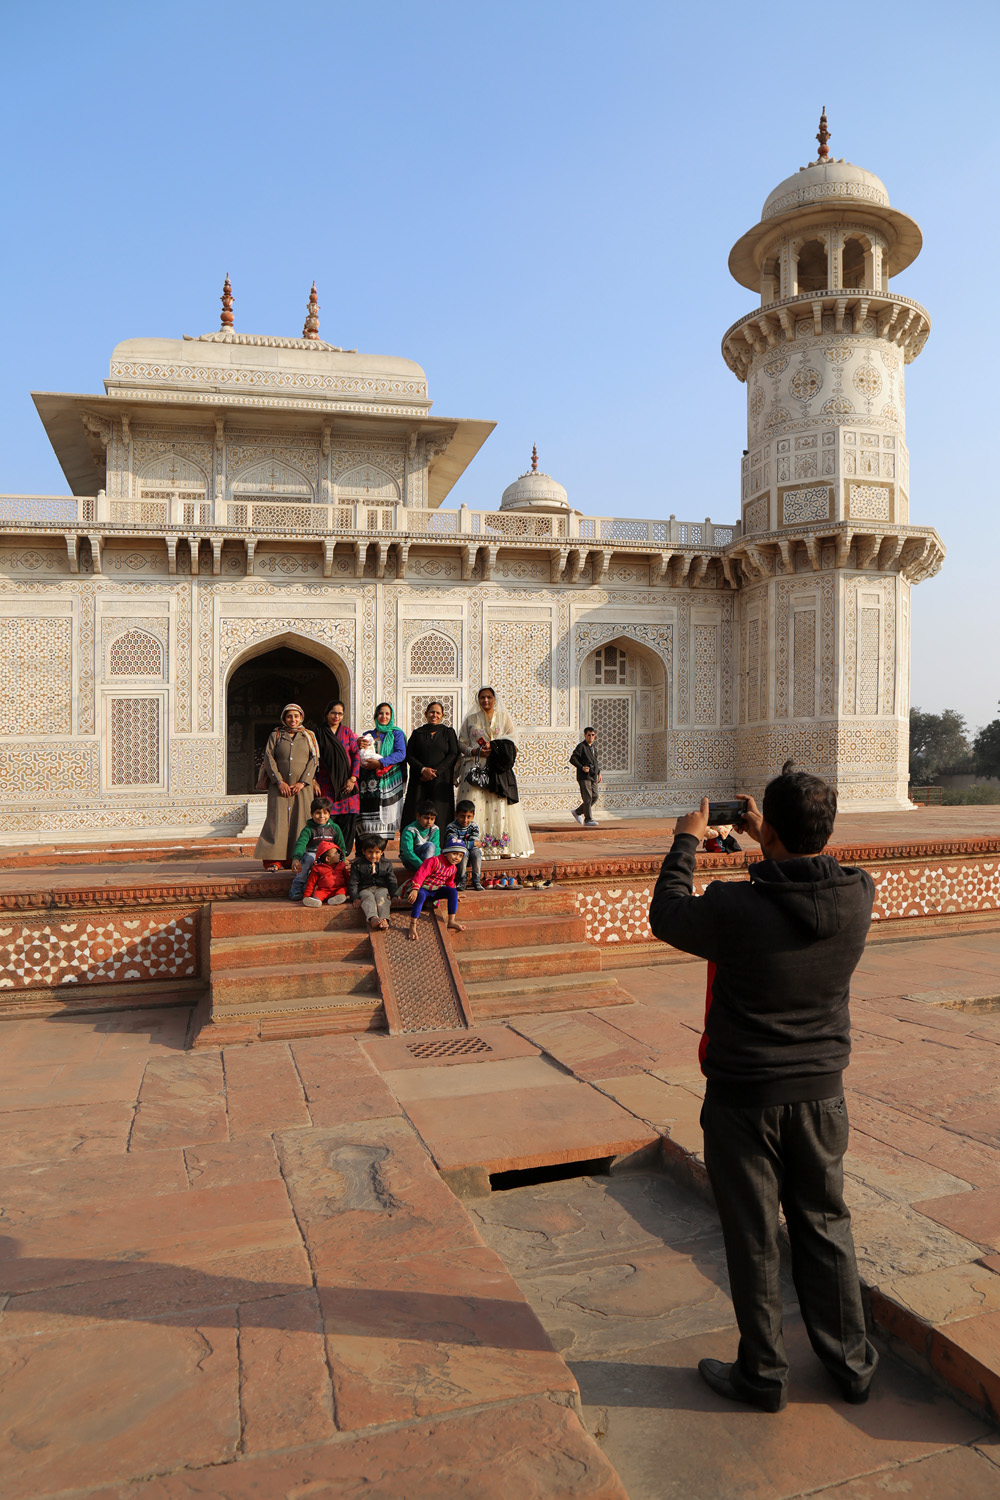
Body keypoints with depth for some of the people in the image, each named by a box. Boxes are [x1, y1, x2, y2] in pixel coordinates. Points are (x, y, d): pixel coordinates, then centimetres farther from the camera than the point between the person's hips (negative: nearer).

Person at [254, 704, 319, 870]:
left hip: (302, 787, 0)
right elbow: (269, 758, 1)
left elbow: (314, 759, 2)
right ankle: (274, 859, -4)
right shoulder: (275, 735, 10)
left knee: (301, 821, -4)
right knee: (277, 820, -6)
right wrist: (279, 782, -10)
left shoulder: (309, 736, 11)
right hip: (279, 786, 0)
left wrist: (302, 783, -8)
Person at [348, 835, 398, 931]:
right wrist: (355, 898, -11)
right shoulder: (357, 865, 8)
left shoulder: (387, 864, 14)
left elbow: (392, 881, 14)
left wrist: (395, 895, -3)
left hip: (382, 888, 1)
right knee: (369, 898, -35)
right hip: (365, 889, -1)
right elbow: (353, 883, 5)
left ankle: (384, 919, -57)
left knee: (382, 898, -34)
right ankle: (373, 918, -63)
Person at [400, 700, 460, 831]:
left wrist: (436, 772, -11)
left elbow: (453, 754, 0)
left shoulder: (449, 732, 11)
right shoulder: (417, 733, 14)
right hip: (419, 781, 1)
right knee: (416, 815, -7)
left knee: (439, 816, -8)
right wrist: (422, 769, -13)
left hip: (441, 781, -1)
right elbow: (409, 755, 5)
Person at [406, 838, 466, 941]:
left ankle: (451, 921, -14)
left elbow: (449, 882, 25)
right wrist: (415, 889, -40)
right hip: (423, 888, -7)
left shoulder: (453, 868, 5)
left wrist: (453, 894, 21)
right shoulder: (434, 861, -21)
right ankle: (412, 926, -40)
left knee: (453, 892, -15)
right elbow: (420, 874, -30)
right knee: (421, 895, -40)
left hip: (436, 890, 7)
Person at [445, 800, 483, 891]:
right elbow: (453, 844, -24)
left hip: (471, 859, 3)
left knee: (476, 851, -28)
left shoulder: (473, 826, 2)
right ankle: (462, 880, -25)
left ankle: (476, 880, -21)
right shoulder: (451, 827, -10)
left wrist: (461, 843, -25)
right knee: (464, 851, -33)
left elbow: (476, 842, -10)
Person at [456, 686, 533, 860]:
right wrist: (475, 751, -8)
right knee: (474, 806, -11)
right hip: (475, 767, 0)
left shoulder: (504, 717, 12)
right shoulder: (471, 719, 14)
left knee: (500, 805, -8)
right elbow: (461, 743, 11)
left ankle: (505, 848, -6)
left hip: (498, 769, 0)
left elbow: (512, 743, 5)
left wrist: (494, 748, -11)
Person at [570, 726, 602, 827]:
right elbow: (572, 759, -13)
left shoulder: (593, 747, 18)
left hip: (593, 777, 8)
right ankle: (588, 820, -3)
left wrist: (598, 772, 22)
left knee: (595, 796, 5)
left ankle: (577, 812, 18)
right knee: (588, 798, -9)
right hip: (584, 776, -8)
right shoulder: (581, 746, -6)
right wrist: (581, 767, -24)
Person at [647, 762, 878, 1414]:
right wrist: (768, 844, 17)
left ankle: (763, 1375, 30)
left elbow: (667, 917, -6)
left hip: (744, 1098, -4)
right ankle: (851, 1363, 37)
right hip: (822, 1092, 4)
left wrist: (687, 841, 5)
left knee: (754, 1238, 13)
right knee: (825, 1226, 22)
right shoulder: (858, 897, -14)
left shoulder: (736, 908, -27)